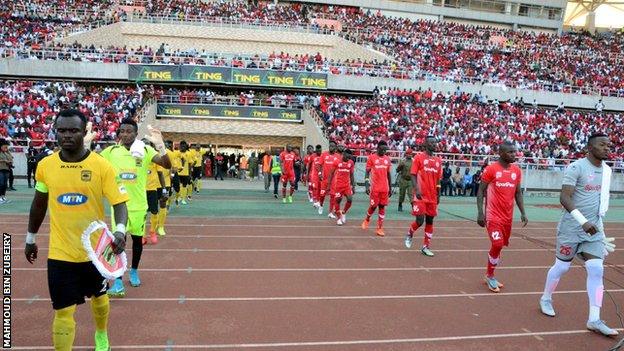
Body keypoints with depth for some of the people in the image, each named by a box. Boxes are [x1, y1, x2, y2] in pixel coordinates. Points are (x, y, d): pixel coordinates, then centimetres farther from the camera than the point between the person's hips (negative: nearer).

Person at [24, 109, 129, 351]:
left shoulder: (102, 166, -13)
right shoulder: (45, 165, -4)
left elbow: (119, 202, -15)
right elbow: (39, 204, 10)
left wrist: (120, 230, -34)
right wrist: (30, 238, 18)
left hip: (96, 249, 0)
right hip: (60, 253, 0)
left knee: (99, 297, 22)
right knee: (63, 312, 1)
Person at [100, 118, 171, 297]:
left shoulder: (145, 150, -8)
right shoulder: (111, 151, -3)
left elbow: (167, 165, -20)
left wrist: (160, 145, -35)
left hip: (139, 205, 0)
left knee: (137, 239, 14)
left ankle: (134, 271, 36)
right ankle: (118, 282, 5)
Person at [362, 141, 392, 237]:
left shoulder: (387, 159, 9)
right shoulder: (371, 158, -4)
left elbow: (388, 174, 15)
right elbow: (367, 172, -4)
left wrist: (390, 188, 14)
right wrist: (367, 186, -13)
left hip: (385, 188, 4)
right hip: (375, 188, -4)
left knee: (382, 207, 3)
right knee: (373, 206, 1)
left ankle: (380, 228, 7)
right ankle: (367, 220, 30)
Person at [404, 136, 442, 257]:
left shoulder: (438, 160, 11)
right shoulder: (419, 157, -4)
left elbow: (438, 180, 16)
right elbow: (413, 175, -8)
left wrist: (438, 196, 12)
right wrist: (416, 189, -21)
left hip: (432, 197, 6)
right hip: (420, 195, -5)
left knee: (430, 221, 8)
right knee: (420, 221, -8)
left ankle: (426, 247, 17)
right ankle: (409, 234, 22)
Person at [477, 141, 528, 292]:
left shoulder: (517, 170, 7)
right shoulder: (491, 169, -9)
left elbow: (518, 193, 14)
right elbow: (481, 191, -6)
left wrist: (523, 213, 6)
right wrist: (480, 213, -14)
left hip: (508, 216, 6)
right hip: (493, 215, -6)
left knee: (499, 246, 12)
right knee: (497, 245, -13)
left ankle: (489, 275, 28)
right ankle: (490, 276, 8)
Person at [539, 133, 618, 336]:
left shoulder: (607, 170, 10)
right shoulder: (576, 167, -13)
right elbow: (564, 198, -21)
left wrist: (599, 223, 21)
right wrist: (583, 221, -30)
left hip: (594, 229, 6)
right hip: (572, 227, -6)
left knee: (596, 270, -4)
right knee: (562, 266, 5)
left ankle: (594, 320, 1)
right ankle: (546, 299, 29)